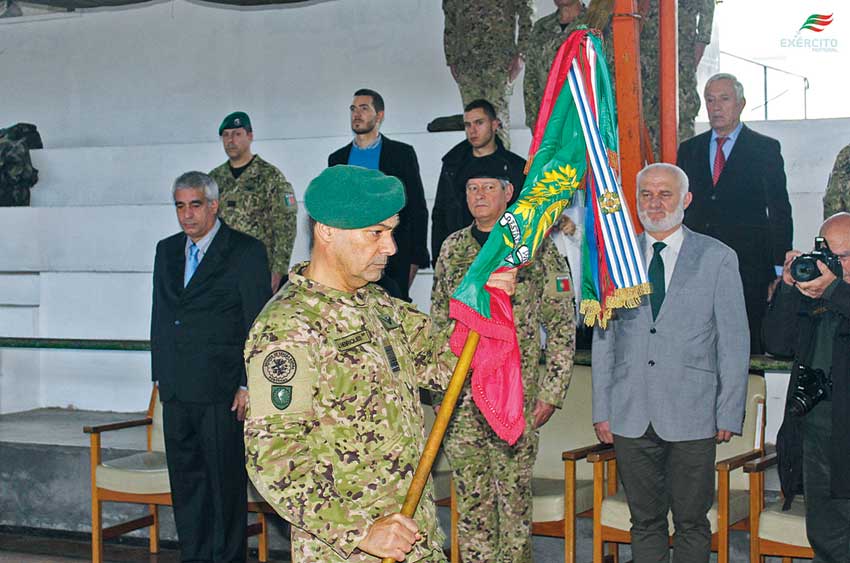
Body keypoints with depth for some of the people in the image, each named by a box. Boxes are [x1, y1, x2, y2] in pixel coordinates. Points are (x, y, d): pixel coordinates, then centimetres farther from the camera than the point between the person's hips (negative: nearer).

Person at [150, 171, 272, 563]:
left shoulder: (246, 251, -5)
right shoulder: (167, 251, 14)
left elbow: (258, 325, -7)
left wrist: (248, 385, -11)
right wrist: (160, 376, 14)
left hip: (221, 390, -6)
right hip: (176, 391, 6)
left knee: (226, 483, 0)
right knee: (185, 483, 11)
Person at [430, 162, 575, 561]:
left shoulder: (537, 247, -1)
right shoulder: (453, 248, 10)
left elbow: (561, 324, -1)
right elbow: (438, 323, 16)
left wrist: (551, 392, -5)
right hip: (460, 392, 3)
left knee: (514, 492, 1)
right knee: (471, 495, 7)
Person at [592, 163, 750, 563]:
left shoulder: (718, 258, 2)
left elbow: (734, 342, 1)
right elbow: (603, 339, 9)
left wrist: (729, 413, -4)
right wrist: (601, 410, 5)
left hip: (692, 418, -2)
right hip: (630, 418, 2)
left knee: (692, 523, 6)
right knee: (645, 522, 10)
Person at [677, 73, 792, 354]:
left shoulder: (766, 149, 4)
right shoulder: (689, 150, 14)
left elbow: (780, 212, 2)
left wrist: (779, 268, -4)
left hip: (749, 268, -3)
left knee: (749, 346, -3)